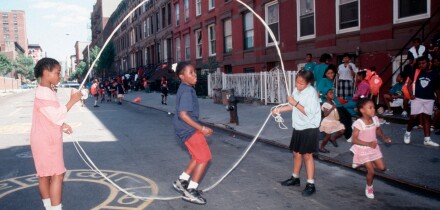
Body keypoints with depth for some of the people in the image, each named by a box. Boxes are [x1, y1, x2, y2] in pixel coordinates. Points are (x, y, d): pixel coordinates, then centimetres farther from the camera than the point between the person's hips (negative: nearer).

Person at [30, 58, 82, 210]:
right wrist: (72, 100, -21)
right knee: (57, 174, -8)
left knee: (45, 175, 15)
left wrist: (63, 125, 11)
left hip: (48, 140, 10)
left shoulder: (47, 91, 12)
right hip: (46, 141, -10)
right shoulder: (43, 93, -20)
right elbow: (56, 116, -24)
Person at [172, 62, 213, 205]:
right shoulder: (186, 91, -19)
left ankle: (181, 181, 27)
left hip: (188, 128, 10)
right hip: (188, 129, -10)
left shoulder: (187, 89, 12)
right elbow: (183, 114, -26)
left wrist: (200, 128, 22)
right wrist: (201, 128, -24)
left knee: (198, 157, 19)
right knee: (204, 157, -4)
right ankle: (190, 191, 2)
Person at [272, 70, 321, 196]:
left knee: (307, 155, -6)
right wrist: (279, 109, 9)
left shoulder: (311, 92, -19)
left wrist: (296, 103, -25)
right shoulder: (296, 90, 5)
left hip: (310, 128, -8)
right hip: (298, 127, 8)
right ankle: (295, 178, 33)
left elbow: (310, 112, -26)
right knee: (296, 153, 16)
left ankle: (310, 185, 3)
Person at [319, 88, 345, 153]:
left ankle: (333, 138, 25)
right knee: (328, 136, 0)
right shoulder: (325, 105, -21)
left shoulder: (333, 102, 5)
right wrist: (332, 108, -35)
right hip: (328, 122, -8)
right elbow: (325, 114, -32)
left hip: (335, 121, 8)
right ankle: (321, 147, 16)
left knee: (342, 131, 3)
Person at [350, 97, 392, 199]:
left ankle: (365, 163, 32)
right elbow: (354, 140, -27)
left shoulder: (375, 119, -8)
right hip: (363, 150, -6)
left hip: (374, 148, 6)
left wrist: (384, 138, 0)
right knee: (371, 171, -2)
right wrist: (368, 144, -34)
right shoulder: (358, 123, -27)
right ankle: (369, 188, 26)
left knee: (382, 167, 8)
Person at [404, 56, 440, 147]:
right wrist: (411, 94, -8)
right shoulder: (416, 72, -1)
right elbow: (409, 83, 3)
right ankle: (408, 133, 17)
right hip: (417, 98, -1)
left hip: (429, 99, 1)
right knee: (414, 116, -6)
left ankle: (427, 139, 8)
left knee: (427, 117, 6)